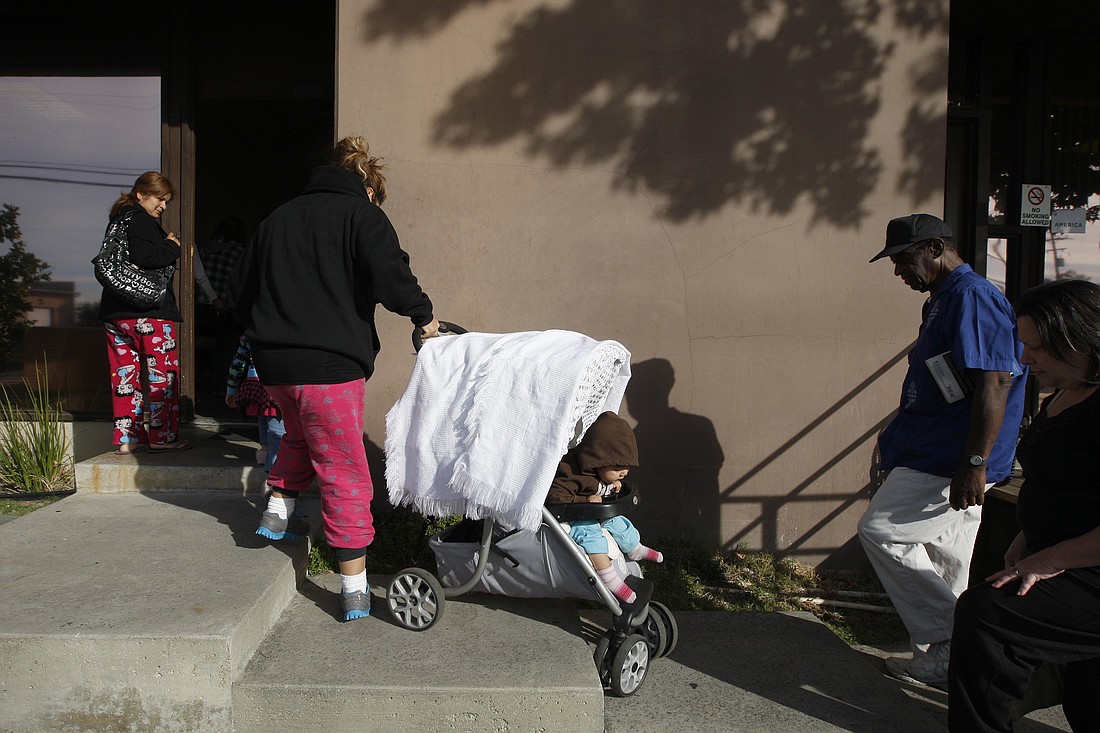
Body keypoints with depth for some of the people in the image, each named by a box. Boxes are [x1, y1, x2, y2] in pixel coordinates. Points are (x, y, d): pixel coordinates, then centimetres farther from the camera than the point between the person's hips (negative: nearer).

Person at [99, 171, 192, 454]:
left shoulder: (118, 221, 20)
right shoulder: (141, 220, -9)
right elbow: (144, 256, -25)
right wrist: (171, 247, -7)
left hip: (114, 312, 9)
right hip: (149, 311, -9)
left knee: (125, 373, 8)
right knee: (164, 372, -1)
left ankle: (127, 438, 12)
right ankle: (162, 436, 2)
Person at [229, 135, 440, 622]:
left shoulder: (278, 217, 18)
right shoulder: (362, 215, 0)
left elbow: (240, 293, 21)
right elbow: (389, 276, -18)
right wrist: (423, 315, -3)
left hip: (273, 363, 6)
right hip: (329, 365, -6)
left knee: (301, 433, 35)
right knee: (345, 475, 2)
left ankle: (278, 511, 30)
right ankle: (354, 589, 5)